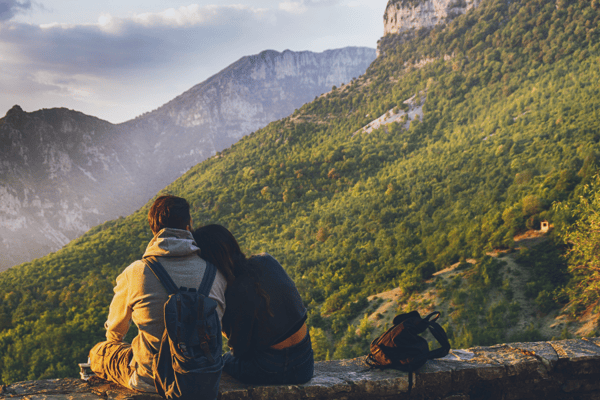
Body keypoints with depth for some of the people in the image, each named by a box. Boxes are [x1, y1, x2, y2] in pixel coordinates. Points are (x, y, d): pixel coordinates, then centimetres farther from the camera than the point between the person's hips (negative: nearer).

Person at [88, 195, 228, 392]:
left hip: (149, 381, -3)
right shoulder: (215, 273, -10)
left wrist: (113, 342, 34)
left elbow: (115, 328, 8)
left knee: (97, 353, 22)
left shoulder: (134, 274, -13)